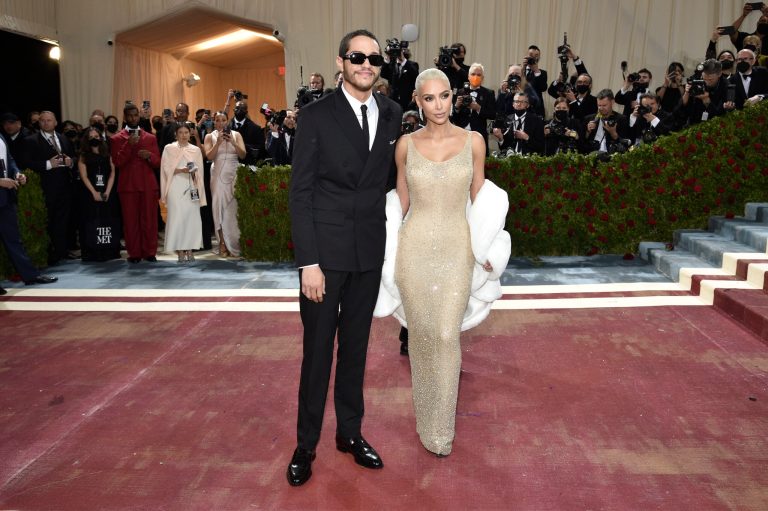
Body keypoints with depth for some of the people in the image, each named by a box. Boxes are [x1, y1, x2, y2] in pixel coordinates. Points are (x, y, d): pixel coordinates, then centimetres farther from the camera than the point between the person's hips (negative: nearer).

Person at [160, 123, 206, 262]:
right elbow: (166, 168, 0)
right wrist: (181, 170, -15)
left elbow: (200, 171, 11)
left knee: (192, 217, -4)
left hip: (191, 188, 2)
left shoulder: (196, 150, 13)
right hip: (176, 188, -2)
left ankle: (189, 250, 2)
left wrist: (194, 172, -11)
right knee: (177, 217, -6)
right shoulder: (169, 148, 7)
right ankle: (180, 251, -4)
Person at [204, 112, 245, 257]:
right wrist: (218, 142, -14)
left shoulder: (236, 134, 7)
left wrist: (232, 142, -15)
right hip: (218, 174, 0)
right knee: (219, 206, -3)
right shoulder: (210, 136, 6)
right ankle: (223, 244, 1)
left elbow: (243, 154, -1)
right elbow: (209, 156, -5)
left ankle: (235, 243, 8)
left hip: (234, 174, 0)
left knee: (234, 207, -1)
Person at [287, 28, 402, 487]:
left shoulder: (392, 115, 5)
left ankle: (350, 432, 31)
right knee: (318, 350, 7)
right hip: (325, 251, -3)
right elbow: (300, 192, -8)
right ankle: (306, 444, 24)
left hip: (370, 252, 3)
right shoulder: (317, 116, -6)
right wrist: (308, 262, -14)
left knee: (356, 346, 15)